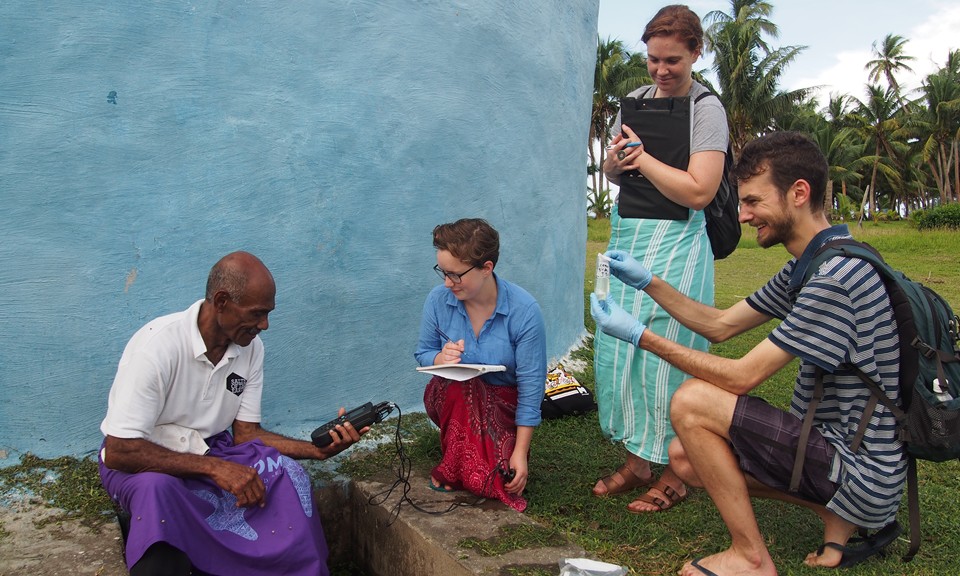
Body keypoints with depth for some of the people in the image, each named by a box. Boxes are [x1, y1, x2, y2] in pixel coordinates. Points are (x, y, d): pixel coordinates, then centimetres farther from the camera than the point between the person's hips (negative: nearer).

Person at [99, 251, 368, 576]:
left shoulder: (250, 347, -6)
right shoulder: (158, 345, -25)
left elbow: (245, 434, -2)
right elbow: (118, 451, -26)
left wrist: (317, 449, -17)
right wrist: (213, 468, -33)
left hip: (210, 452, 5)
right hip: (143, 461, -4)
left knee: (288, 475, -21)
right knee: (156, 488, -39)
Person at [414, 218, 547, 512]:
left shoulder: (524, 310, -20)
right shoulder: (438, 300, -12)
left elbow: (531, 385, -18)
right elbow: (422, 352, 3)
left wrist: (520, 452, -19)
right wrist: (440, 359, -24)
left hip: (502, 405, -2)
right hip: (449, 400, 2)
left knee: (501, 480, -26)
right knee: (459, 386, -35)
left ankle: (451, 474, 6)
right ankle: (458, 463, -11)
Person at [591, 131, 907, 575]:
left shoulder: (838, 276, -24)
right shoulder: (806, 267, 8)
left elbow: (742, 376, -23)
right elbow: (721, 325, 14)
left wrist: (641, 335, -17)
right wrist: (647, 282, 5)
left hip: (862, 472, -10)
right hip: (833, 442, 10)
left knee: (692, 402, -18)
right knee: (684, 457, 9)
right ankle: (840, 517, 9)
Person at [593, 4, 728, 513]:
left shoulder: (707, 110, -5)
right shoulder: (636, 99, 14)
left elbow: (698, 191, -16)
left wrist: (641, 155, -11)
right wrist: (615, 161, -5)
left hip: (674, 245, -7)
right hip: (625, 237, 7)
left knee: (664, 353, -4)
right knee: (616, 349, 6)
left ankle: (673, 474, 10)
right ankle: (636, 461, 20)